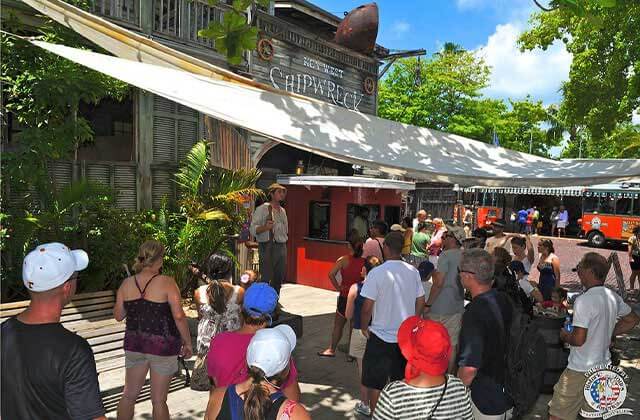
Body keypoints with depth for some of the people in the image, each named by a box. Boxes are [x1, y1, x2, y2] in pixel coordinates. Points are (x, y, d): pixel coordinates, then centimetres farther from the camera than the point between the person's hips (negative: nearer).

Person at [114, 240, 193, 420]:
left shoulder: (126, 283, -1)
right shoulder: (166, 283, -14)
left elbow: (118, 315, 7)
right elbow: (179, 316, -17)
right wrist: (187, 342, -7)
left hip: (134, 344, 4)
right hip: (162, 345, -4)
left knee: (129, 394, 19)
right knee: (158, 400, 8)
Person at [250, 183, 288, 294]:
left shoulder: (282, 211, 17)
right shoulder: (262, 209, -6)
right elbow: (253, 229, -12)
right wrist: (265, 227, -28)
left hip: (281, 247, 7)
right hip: (267, 246, -7)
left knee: (279, 277, 10)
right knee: (266, 278, -9)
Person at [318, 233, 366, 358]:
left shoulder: (344, 260, -12)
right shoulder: (365, 261, -7)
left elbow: (331, 274, -20)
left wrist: (338, 287, -9)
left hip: (345, 296, -2)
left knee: (338, 324, 13)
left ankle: (332, 349, 21)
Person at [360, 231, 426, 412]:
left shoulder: (377, 273, -17)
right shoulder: (413, 271, -3)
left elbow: (367, 307, -16)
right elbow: (421, 302, 5)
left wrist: (364, 327, 0)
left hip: (381, 337, -4)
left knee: (376, 383, 11)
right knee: (402, 381, 20)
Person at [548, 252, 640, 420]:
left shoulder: (584, 300, -22)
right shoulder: (613, 296, 2)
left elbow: (579, 339, -24)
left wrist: (565, 336, -4)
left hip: (580, 371, -8)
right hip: (604, 368, 8)